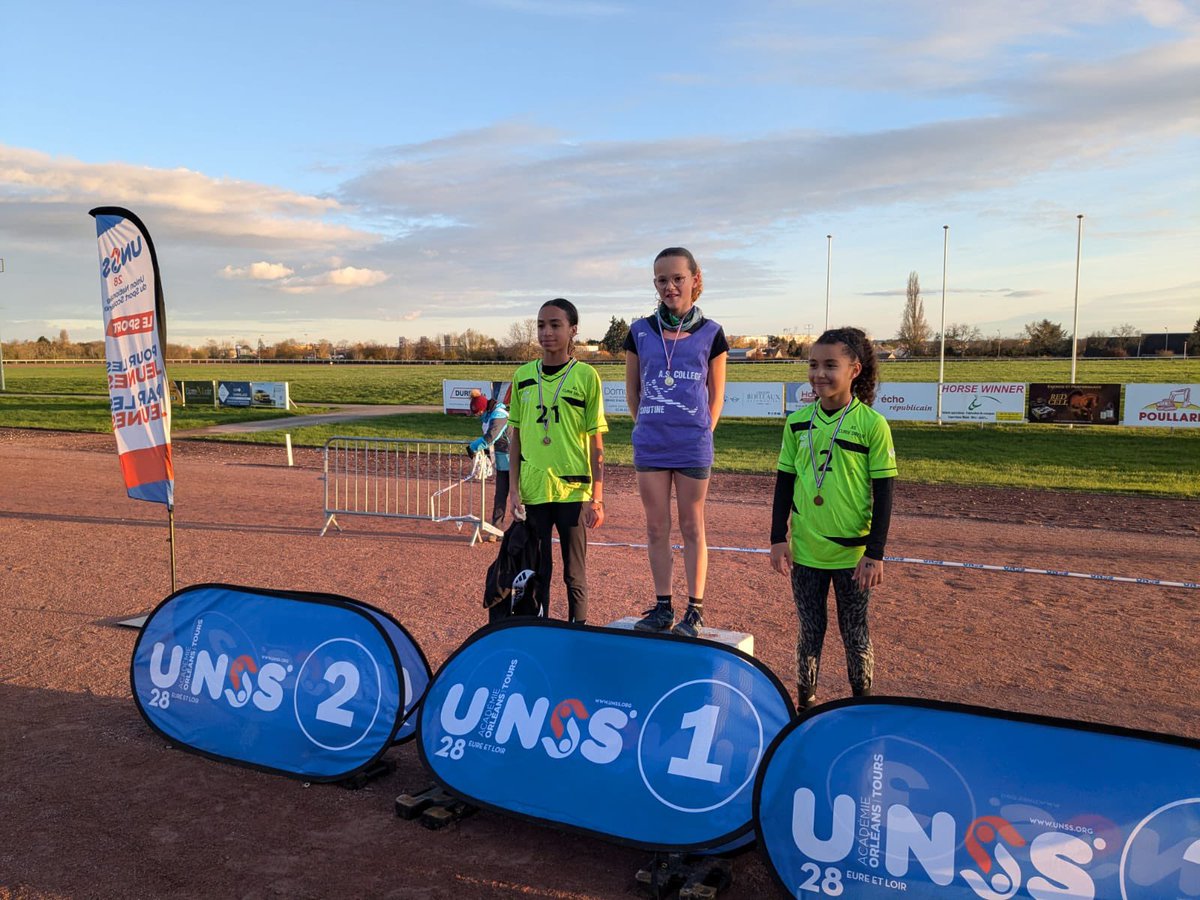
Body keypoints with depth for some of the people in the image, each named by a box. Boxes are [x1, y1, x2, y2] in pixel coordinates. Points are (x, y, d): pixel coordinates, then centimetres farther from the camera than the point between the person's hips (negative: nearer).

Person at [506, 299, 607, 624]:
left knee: (575, 574, 8)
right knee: (536, 572, 11)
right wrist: (513, 490, 3)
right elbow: (515, 439, 9)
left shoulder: (586, 376, -4)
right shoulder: (523, 376, 5)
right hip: (533, 491, 3)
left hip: (574, 491, -2)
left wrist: (597, 498, -6)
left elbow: (596, 443, -3)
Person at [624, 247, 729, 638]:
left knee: (692, 528, 5)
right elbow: (632, 389, 13)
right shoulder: (640, 332, 5)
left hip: (693, 446, -2)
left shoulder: (710, 334, 1)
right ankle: (662, 607, 19)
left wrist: (699, 432, 4)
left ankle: (695, 610, 13)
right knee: (656, 528, 8)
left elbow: (716, 394, 7)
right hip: (649, 446, 2)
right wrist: (647, 427, 10)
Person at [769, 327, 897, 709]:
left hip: (853, 553, -2)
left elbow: (883, 494, -7)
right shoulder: (798, 422, 1)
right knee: (810, 630, 14)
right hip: (805, 550, 3)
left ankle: (863, 699, 29)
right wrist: (778, 538, 3)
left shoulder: (873, 425, -9)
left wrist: (875, 553, -9)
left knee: (855, 633, 12)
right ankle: (805, 699, 30)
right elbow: (784, 484, 7)